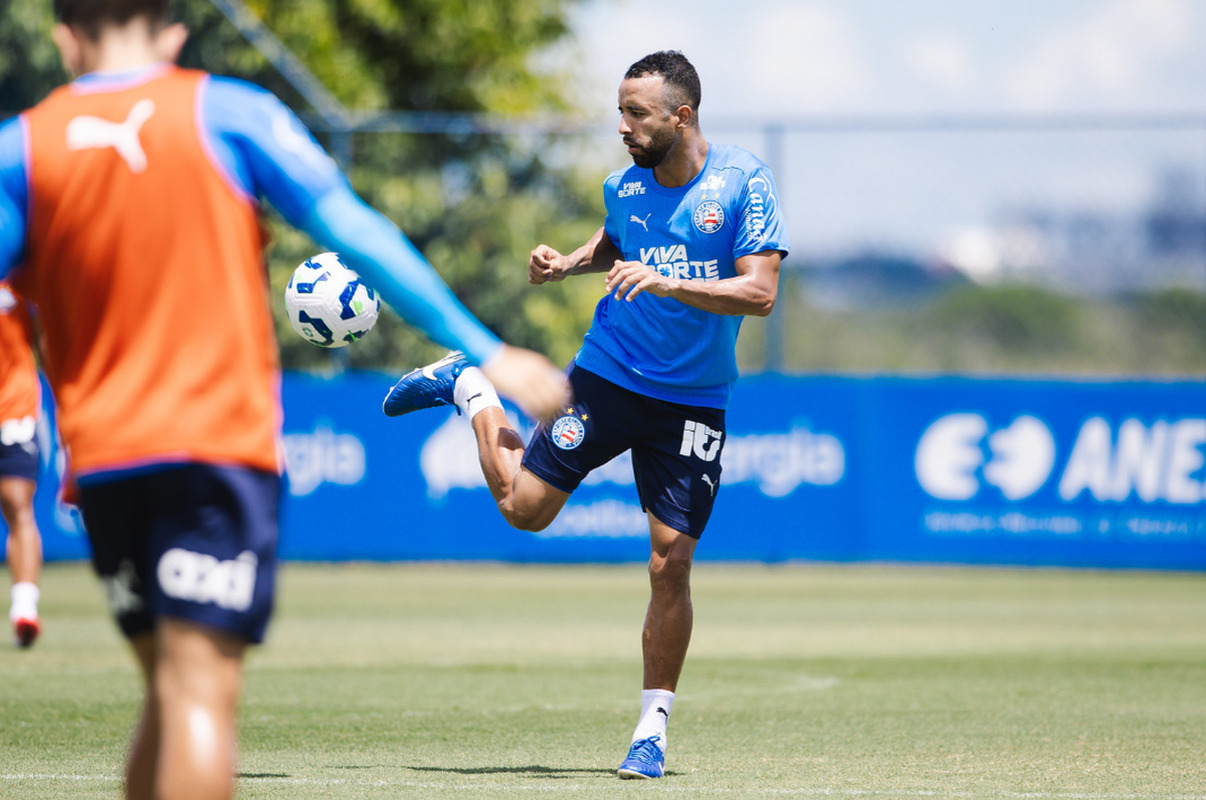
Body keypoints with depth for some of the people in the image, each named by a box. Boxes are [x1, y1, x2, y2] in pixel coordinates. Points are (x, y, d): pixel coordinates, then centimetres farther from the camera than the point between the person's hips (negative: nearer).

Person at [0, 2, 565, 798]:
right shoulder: (227, 113, 1)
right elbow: (355, 233, -4)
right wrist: (485, 352, -2)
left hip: (100, 459, 3)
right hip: (219, 441, -3)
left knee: (170, 690, 16)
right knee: (200, 692, -9)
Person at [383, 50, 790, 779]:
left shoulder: (744, 182, -12)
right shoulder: (626, 185, 0)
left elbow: (760, 292, -19)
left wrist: (666, 281, -28)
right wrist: (568, 264, 3)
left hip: (694, 402, -2)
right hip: (610, 376, 2)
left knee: (671, 562, -6)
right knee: (523, 508, -2)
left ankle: (652, 730, 7)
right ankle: (471, 389, 28)